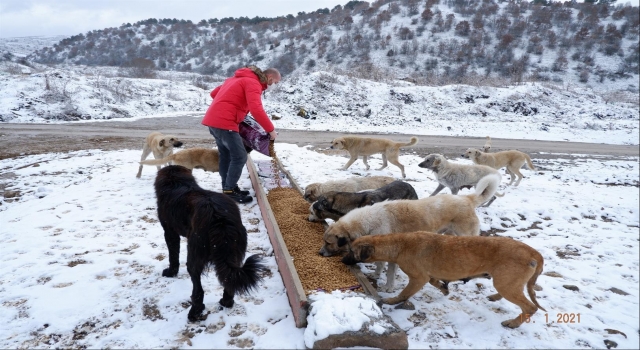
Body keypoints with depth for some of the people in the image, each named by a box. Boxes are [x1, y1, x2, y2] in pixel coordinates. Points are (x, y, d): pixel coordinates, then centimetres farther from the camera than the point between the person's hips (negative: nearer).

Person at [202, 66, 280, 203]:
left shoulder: (239, 78, 22)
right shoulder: (253, 83, -8)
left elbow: (214, 93, 27)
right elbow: (256, 110, -23)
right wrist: (271, 129, -15)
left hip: (213, 119, 10)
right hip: (224, 123, -10)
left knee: (226, 155, 16)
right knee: (240, 157, -4)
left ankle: (227, 188, 22)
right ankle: (229, 191, 1)